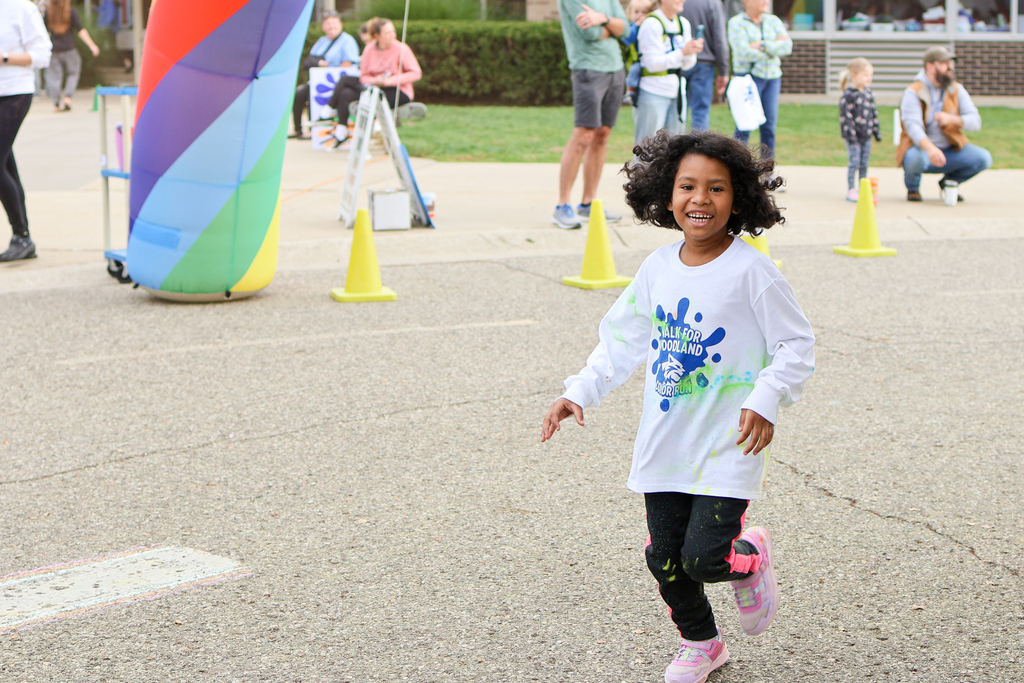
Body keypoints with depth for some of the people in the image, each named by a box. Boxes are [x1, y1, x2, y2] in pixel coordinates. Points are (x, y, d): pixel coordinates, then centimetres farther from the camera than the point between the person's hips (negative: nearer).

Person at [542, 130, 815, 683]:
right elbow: (621, 340, 14)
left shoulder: (751, 271, -12)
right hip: (663, 446, 5)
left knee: (702, 558, -12)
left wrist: (766, 401, -21)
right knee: (665, 559, 10)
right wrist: (580, 392, 4)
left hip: (727, 447, -5)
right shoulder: (658, 269, 3)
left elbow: (796, 346, -7)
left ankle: (749, 560, 23)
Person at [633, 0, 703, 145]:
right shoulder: (651, 24, -10)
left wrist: (692, 52, -9)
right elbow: (652, 63, -15)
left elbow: (687, 65, 13)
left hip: (677, 93, 7)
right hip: (654, 93, -7)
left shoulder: (683, 23, 12)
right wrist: (682, 52, -21)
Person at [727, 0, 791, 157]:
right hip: (748, 75, -4)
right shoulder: (736, 23, -1)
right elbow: (744, 53, -14)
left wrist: (762, 45, -13)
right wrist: (774, 47, -5)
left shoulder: (773, 21, 13)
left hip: (772, 76, 5)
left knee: (769, 124, 2)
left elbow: (787, 46, -1)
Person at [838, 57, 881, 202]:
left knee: (864, 163, 10)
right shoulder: (848, 95, -14)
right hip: (853, 136, -6)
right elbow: (845, 116, -16)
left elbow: (874, 113, 16)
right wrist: (850, 134, -19)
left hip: (866, 136, 6)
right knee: (854, 161, -7)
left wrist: (876, 131, 16)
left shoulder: (868, 93, 9)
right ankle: (851, 191, 0)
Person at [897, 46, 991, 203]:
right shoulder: (913, 93, -11)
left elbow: (975, 121, -4)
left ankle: (948, 181, 12)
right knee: (915, 158, -40)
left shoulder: (957, 90, 4)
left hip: (950, 150, 5)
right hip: (921, 148, -5)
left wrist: (952, 119, -26)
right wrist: (929, 148, -45)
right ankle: (912, 188, -2)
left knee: (984, 158, -18)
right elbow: (912, 125, -27)